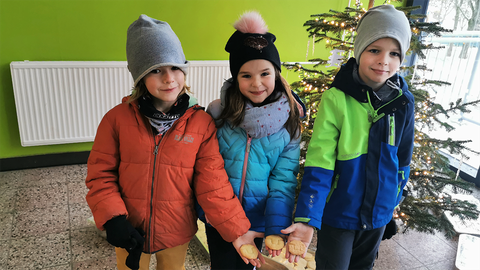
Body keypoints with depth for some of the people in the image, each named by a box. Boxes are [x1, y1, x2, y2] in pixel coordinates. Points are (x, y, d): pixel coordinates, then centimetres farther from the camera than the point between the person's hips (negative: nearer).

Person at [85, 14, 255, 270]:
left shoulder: (201, 122, -12)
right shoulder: (117, 119, -12)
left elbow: (213, 184, -12)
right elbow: (100, 174, -5)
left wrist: (238, 231, -15)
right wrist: (112, 218, -17)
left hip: (177, 231, 1)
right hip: (130, 232, 0)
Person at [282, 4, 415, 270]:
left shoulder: (404, 101, -7)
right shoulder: (336, 99, -20)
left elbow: (402, 157, 6)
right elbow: (319, 162, -22)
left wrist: (393, 197, 13)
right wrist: (306, 218, -28)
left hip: (379, 212, 5)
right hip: (338, 211, -4)